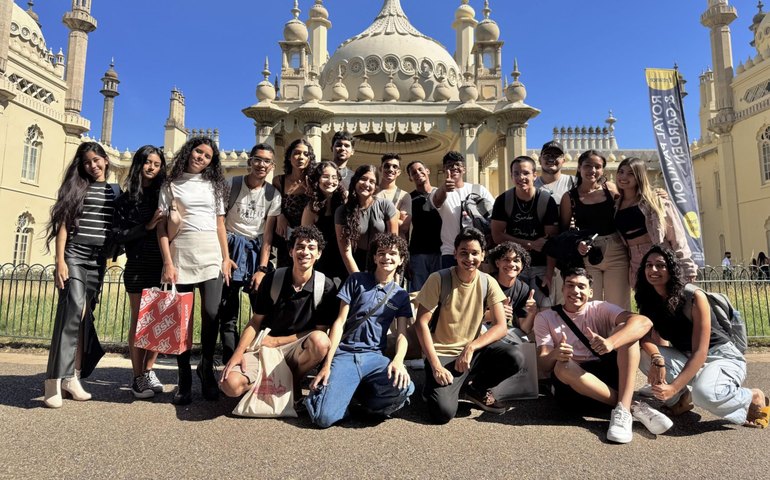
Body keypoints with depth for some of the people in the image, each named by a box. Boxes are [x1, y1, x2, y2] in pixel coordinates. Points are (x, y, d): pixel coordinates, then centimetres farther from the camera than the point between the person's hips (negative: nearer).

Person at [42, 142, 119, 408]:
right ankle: (54, 380, -15)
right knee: (74, 309, -18)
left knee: (84, 315, 3)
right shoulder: (76, 186, 5)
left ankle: (72, 376, 8)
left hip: (99, 258, 3)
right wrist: (60, 261, -10)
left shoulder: (115, 191, 14)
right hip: (74, 254, -3)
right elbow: (62, 225, -2)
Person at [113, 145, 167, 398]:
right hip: (138, 266, -1)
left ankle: (148, 371, 19)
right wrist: (147, 226, -15)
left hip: (162, 264, 1)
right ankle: (138, 377, 13)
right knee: (139, 320, 3)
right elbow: (121, 235, -2)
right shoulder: (126, 198, 5)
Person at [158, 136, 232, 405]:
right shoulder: (171, 185, 9)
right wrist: (167, 263, -8)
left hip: (211, 255, 1)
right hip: (181, 254, -1)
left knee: (211, 314, -10)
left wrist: (226, 257, 3)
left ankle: (206, 368, 13)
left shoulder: (214, 185, 16)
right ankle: (184, 379, 11)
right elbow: (162, 227, 2)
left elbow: (220, 224, 13)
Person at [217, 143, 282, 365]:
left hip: (257, 251, 2)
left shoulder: (273, 195, 1)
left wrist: (262, 269, -10)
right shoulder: (232, 185, -3)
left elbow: (268, 234, -2)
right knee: (228, 312, -2)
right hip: (232, 248, -1)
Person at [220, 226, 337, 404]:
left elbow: (320, 331, -6)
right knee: (231, 384, -25)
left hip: (297, 349, 0)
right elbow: (255, 322, 2)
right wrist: (238, 353, -14)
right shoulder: (272, 279, -4)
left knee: (320, 340, -34)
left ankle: (292, 381, -5)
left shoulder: (326, 287, -10)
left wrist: (277, 341, -8)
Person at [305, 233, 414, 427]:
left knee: (404, 388, -30)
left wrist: (398, 360, -21)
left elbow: (402, 333, 3)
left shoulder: (401, 295, 12)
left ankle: (362, 394, 1)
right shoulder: (356, 281, 5)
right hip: (344, 354, -2)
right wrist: (327, 365, -7)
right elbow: (339, 322, 0)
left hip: (374, 356, 3)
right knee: (325, 417, -23)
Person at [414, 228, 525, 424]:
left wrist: (471, 347, -21)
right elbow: (421, 323, -13)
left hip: (474, 349, 4)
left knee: (515, 358, -23)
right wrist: (436, 366, -19)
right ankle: (434, 386, 12)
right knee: (443, 413, -24)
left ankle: (476, 388, 5)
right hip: (442, 354, -4)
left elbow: (501, 327, -6)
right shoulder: (439, 279, -13)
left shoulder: (488, 283, -3)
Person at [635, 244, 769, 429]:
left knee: (703, 393, -36)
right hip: (686, 359, 5)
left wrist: (673, 387, -32)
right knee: (645, 356, -22)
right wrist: (656, 358, -36)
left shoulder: (695, 298, -21)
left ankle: (754, 398, -3)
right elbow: (645, 337, -13)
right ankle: (682, 399, 1)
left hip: (723, 358, -5)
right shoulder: (649, 302, -5)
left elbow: (700, 352, -24)